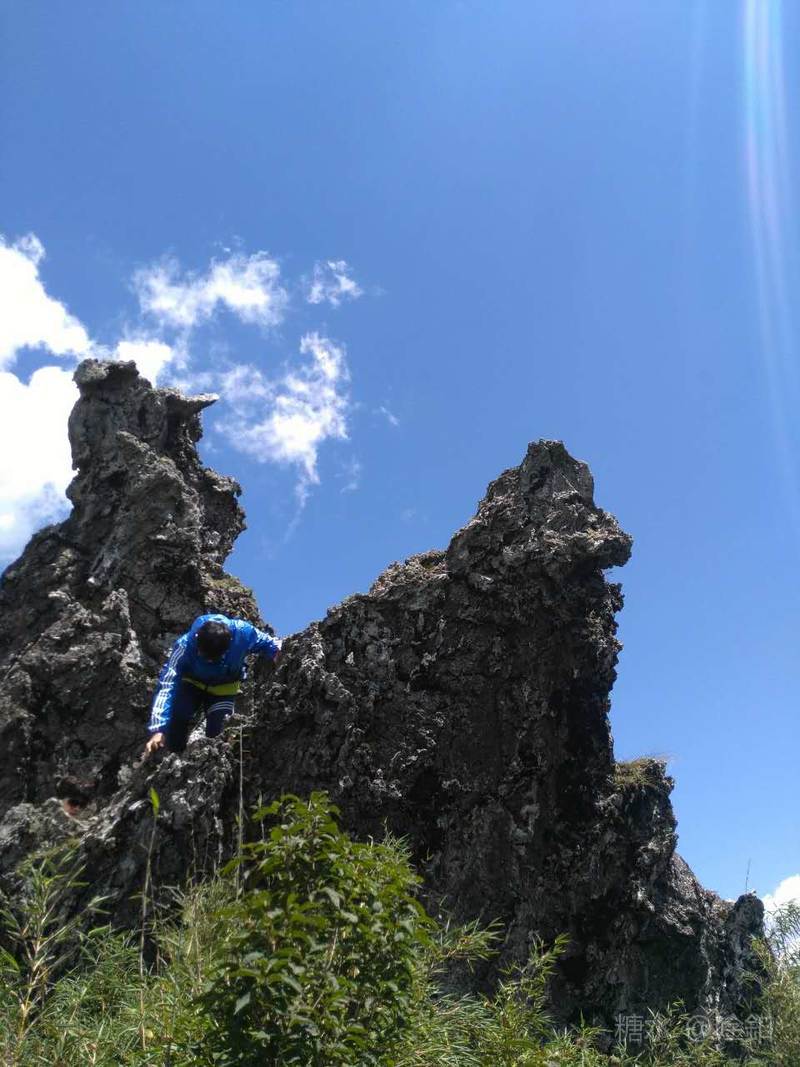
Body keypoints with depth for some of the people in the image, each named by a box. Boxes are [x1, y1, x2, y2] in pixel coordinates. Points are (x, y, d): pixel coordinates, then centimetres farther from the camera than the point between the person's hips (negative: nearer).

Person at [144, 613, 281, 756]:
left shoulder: (243, 633, -36)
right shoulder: (185, 645, -40)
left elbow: (263, 641, -8)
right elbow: (167, 686, -42)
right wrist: (158, 729, -50)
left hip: (224, 688, 1)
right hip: (192, 683, -1)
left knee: (216, 736, -12)